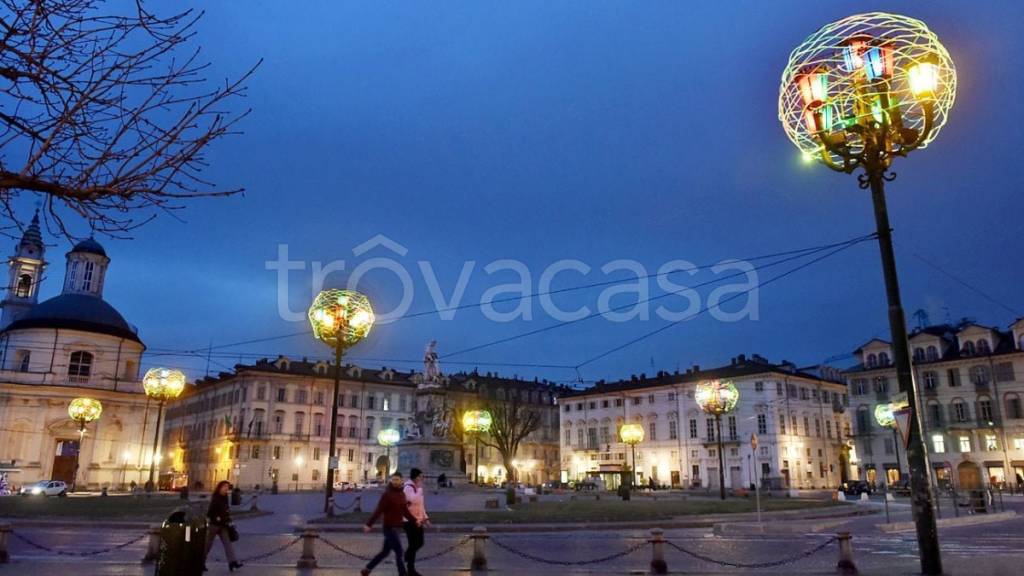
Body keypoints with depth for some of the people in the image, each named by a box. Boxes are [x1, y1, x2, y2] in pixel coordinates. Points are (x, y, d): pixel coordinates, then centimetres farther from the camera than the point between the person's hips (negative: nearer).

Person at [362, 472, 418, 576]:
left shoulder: (402, 494, 8)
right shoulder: (387, 494, -14)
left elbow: (405, 511, 15)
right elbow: (378, 510, -17)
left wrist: (414, 520, 7)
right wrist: (369, 524, -20)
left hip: (396, 527, 8)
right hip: (389, 527, -8)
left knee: (385, 552, 16)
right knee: (399, 552, -4)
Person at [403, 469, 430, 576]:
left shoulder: (417, 487, 11)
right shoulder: (408, 487, -16)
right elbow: (414, 500, -31)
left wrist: (425, 517, 14)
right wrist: (419, 488, -23)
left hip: (418, 520, 8)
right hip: (410, 520, -8)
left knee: (420, 543, 13)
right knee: (413, 544, -2)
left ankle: (407, 555, 38)